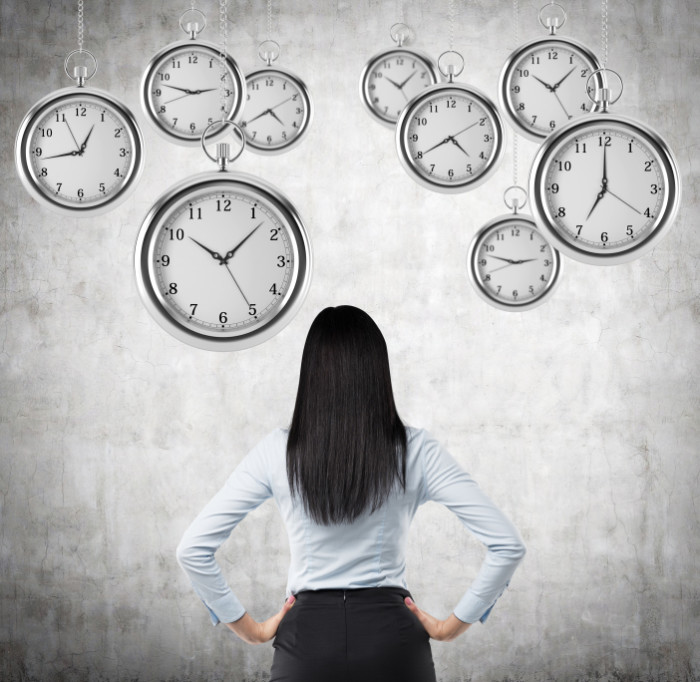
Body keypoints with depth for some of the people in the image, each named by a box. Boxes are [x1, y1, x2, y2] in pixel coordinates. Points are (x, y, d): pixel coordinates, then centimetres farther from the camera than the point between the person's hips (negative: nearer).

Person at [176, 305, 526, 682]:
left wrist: (250, 629, 4)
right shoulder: (415, 450, -5)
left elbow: (192, 549, -4)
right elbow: (507, 544, -7)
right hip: (390, 637, 0)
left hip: (307, 637, 0)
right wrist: (452, 625, 2)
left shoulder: (278, 451, -4)